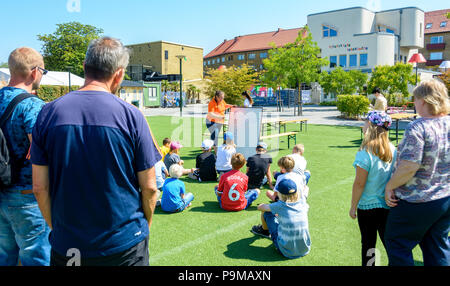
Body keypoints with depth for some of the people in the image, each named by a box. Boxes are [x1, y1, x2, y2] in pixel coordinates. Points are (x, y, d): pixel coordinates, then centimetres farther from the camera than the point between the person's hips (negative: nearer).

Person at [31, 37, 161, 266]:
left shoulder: (48, 113, -6)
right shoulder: (131, 115, -13)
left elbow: (40, 187, -3)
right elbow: (149, 187, -9)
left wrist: (56, 227, 12)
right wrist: (146, 224, 8)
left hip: (66, 245, 2)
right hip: (125, 243, -1)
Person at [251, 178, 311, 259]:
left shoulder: (280, 206, -14)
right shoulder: (302, 203, -5)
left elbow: (260, 207, 4)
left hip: (286, 252, -4)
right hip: (305, 251, 5)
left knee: (267, 213, 6)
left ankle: (265, 230, 39)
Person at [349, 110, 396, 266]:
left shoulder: (365, 153, -20)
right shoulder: (393, 150, -4)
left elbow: (359, 184, -17)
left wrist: (353, 206, -6)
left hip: (367, 206, -5)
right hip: (388, 205, 5)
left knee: (368, 244, 11)